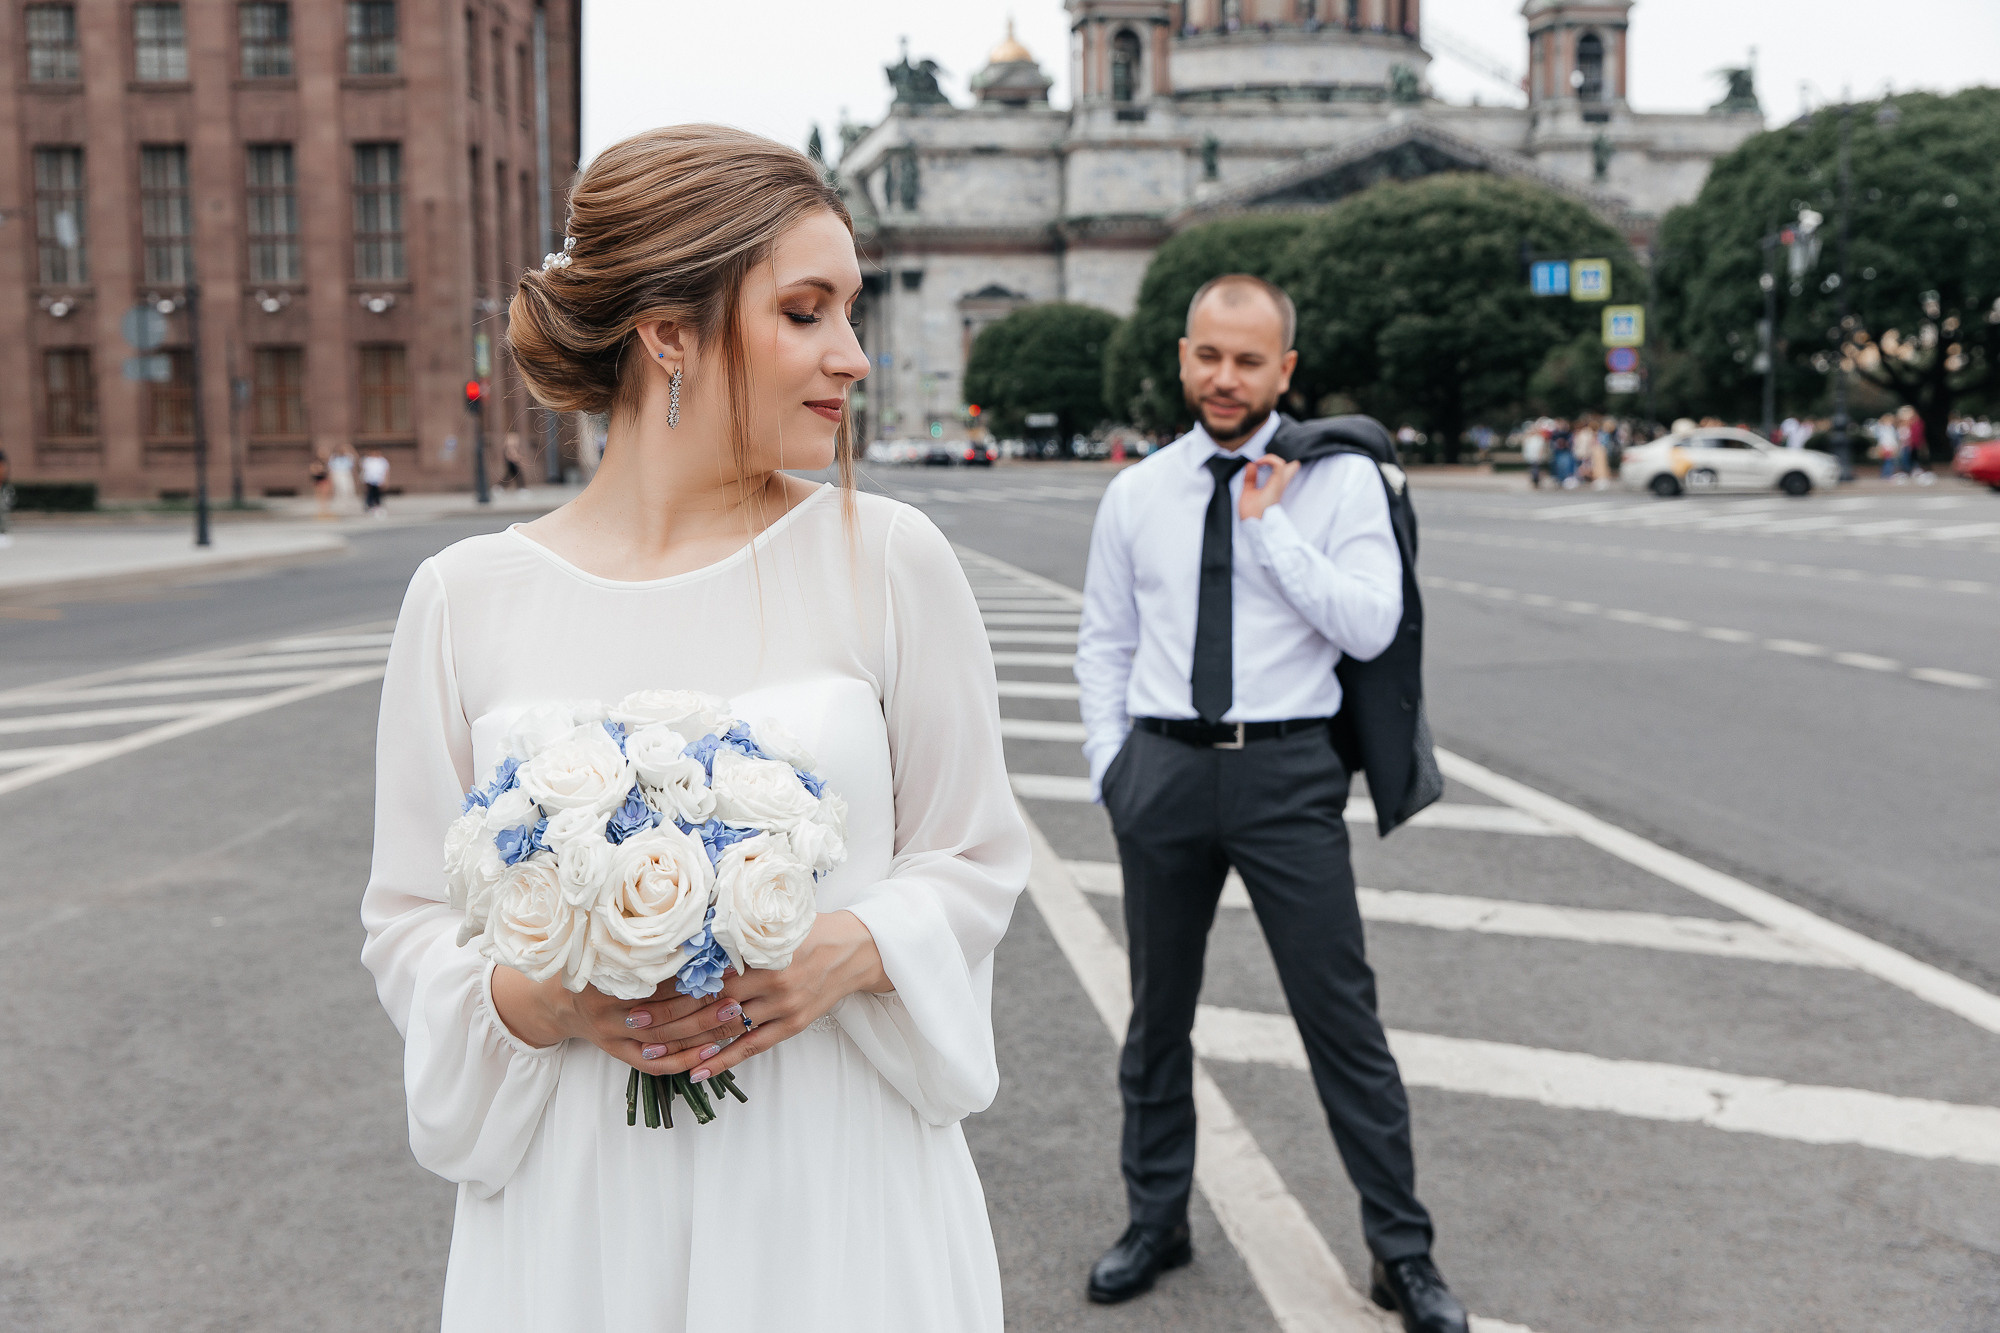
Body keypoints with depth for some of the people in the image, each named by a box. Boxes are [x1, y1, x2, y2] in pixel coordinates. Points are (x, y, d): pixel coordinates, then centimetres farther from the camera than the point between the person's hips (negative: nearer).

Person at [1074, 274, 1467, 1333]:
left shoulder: (1340, 480, -2)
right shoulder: (1136, 494, 7)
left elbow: (1369, 627, -13)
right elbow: (1103, 643, 13)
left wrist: (1270, 524, -14)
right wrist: (1111, 765, 4)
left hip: (1286, 771, -3)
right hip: (1163, 769, 3)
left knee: (1342, 1019, 1)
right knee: (1157, 1013, 15)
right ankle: (1155, 1222, 33)